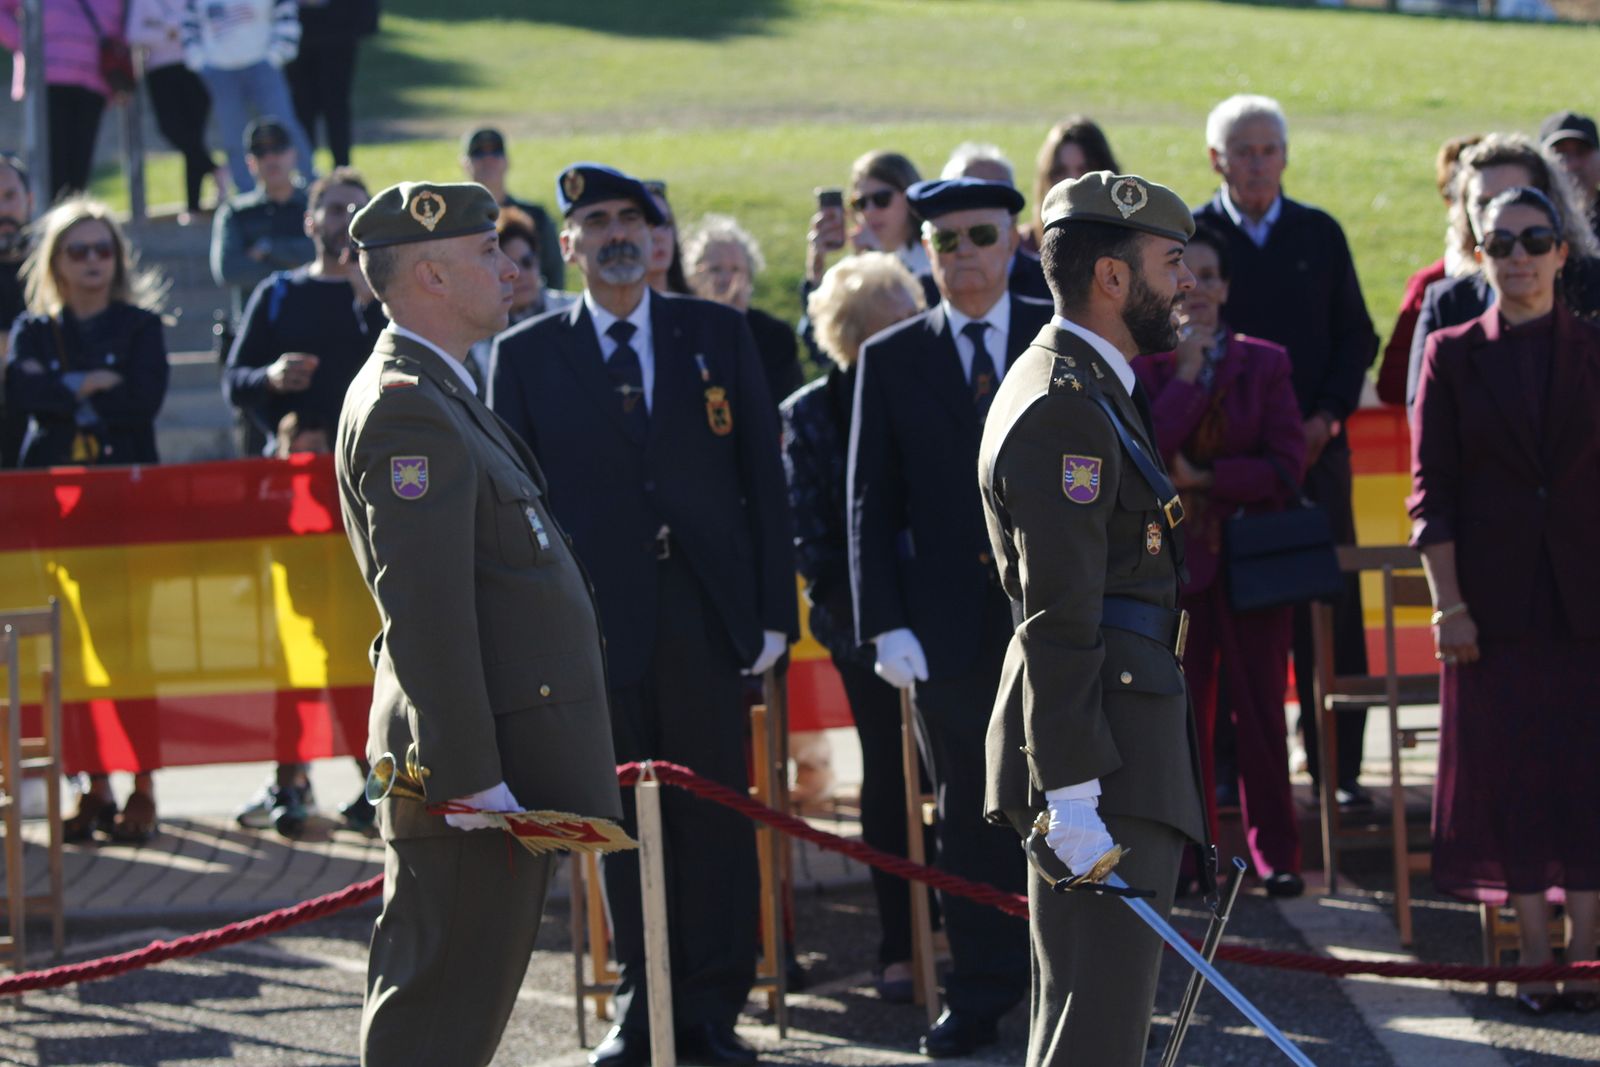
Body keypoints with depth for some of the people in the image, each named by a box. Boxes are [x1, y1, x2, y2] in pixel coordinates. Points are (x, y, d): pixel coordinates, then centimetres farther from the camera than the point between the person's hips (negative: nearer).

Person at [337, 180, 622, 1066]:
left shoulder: (435, 395, 18)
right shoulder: (407, 410, -17)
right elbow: (425, 615, -23)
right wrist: (470, 777, -24)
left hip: (501, 766, 11)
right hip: (480, 768, -11)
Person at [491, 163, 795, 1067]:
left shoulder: (718, 335, 8)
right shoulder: (528, 355, 6)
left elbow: (763, 478, 6)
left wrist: (775, 609, -1)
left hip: (707, 610, 0)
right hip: (599, 617, 0)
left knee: (715, 813, 2)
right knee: (625, 820, 5)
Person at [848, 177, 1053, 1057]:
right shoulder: (891, 360, 6)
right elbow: (871, 506, 5)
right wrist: (883, 624, -5)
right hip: (949, 625, 1)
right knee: (970, 821, 7)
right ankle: (979, 997, 15)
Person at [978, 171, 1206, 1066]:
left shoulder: (1090, 390, 19)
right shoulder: (1065, 409, -15)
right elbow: (1059, 621, -21)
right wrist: (1071, 794, -26)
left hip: (1123, 744, 11)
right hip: (1100, 765, -11)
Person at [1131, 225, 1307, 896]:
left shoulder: (1264, 364, 3)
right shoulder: (1142, 368, 2)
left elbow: (1286, 466, -5)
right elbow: (1141, 453, -15)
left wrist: (1203, 479, -10)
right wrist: (1186, 374, -13)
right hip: (1173, 558, 0)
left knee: (1259, 713, 1)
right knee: (1183, 713, 5)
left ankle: (1275, 852, 9)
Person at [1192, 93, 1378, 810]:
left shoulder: (1319, 234, 10)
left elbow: (1356, 335, 9)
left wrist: (1326, 418, -4)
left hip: (1315, 448, 2)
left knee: (1329, 614, 0)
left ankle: (1337, 765, 6)